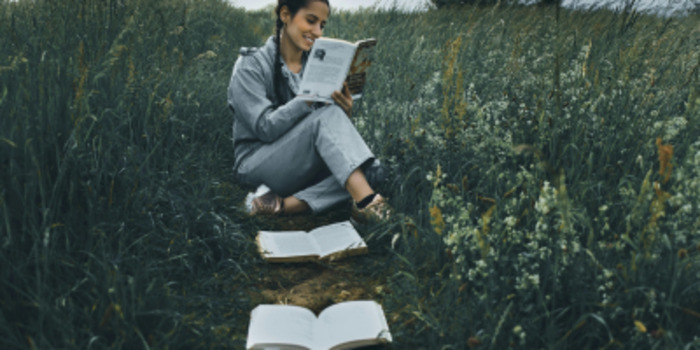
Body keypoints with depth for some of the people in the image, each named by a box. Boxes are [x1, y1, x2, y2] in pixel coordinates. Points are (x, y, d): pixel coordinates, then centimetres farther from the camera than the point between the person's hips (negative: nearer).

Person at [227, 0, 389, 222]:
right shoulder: (251, 65, -5)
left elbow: (331, 130, 5)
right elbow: (265, 128, -18)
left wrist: (345, 114, -18)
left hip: (303, 168, 6)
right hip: (256, 165, -6)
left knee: (368, 166, -23)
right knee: (328, 114, -30)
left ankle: (284, 204, -31)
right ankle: (365, 201, -44)